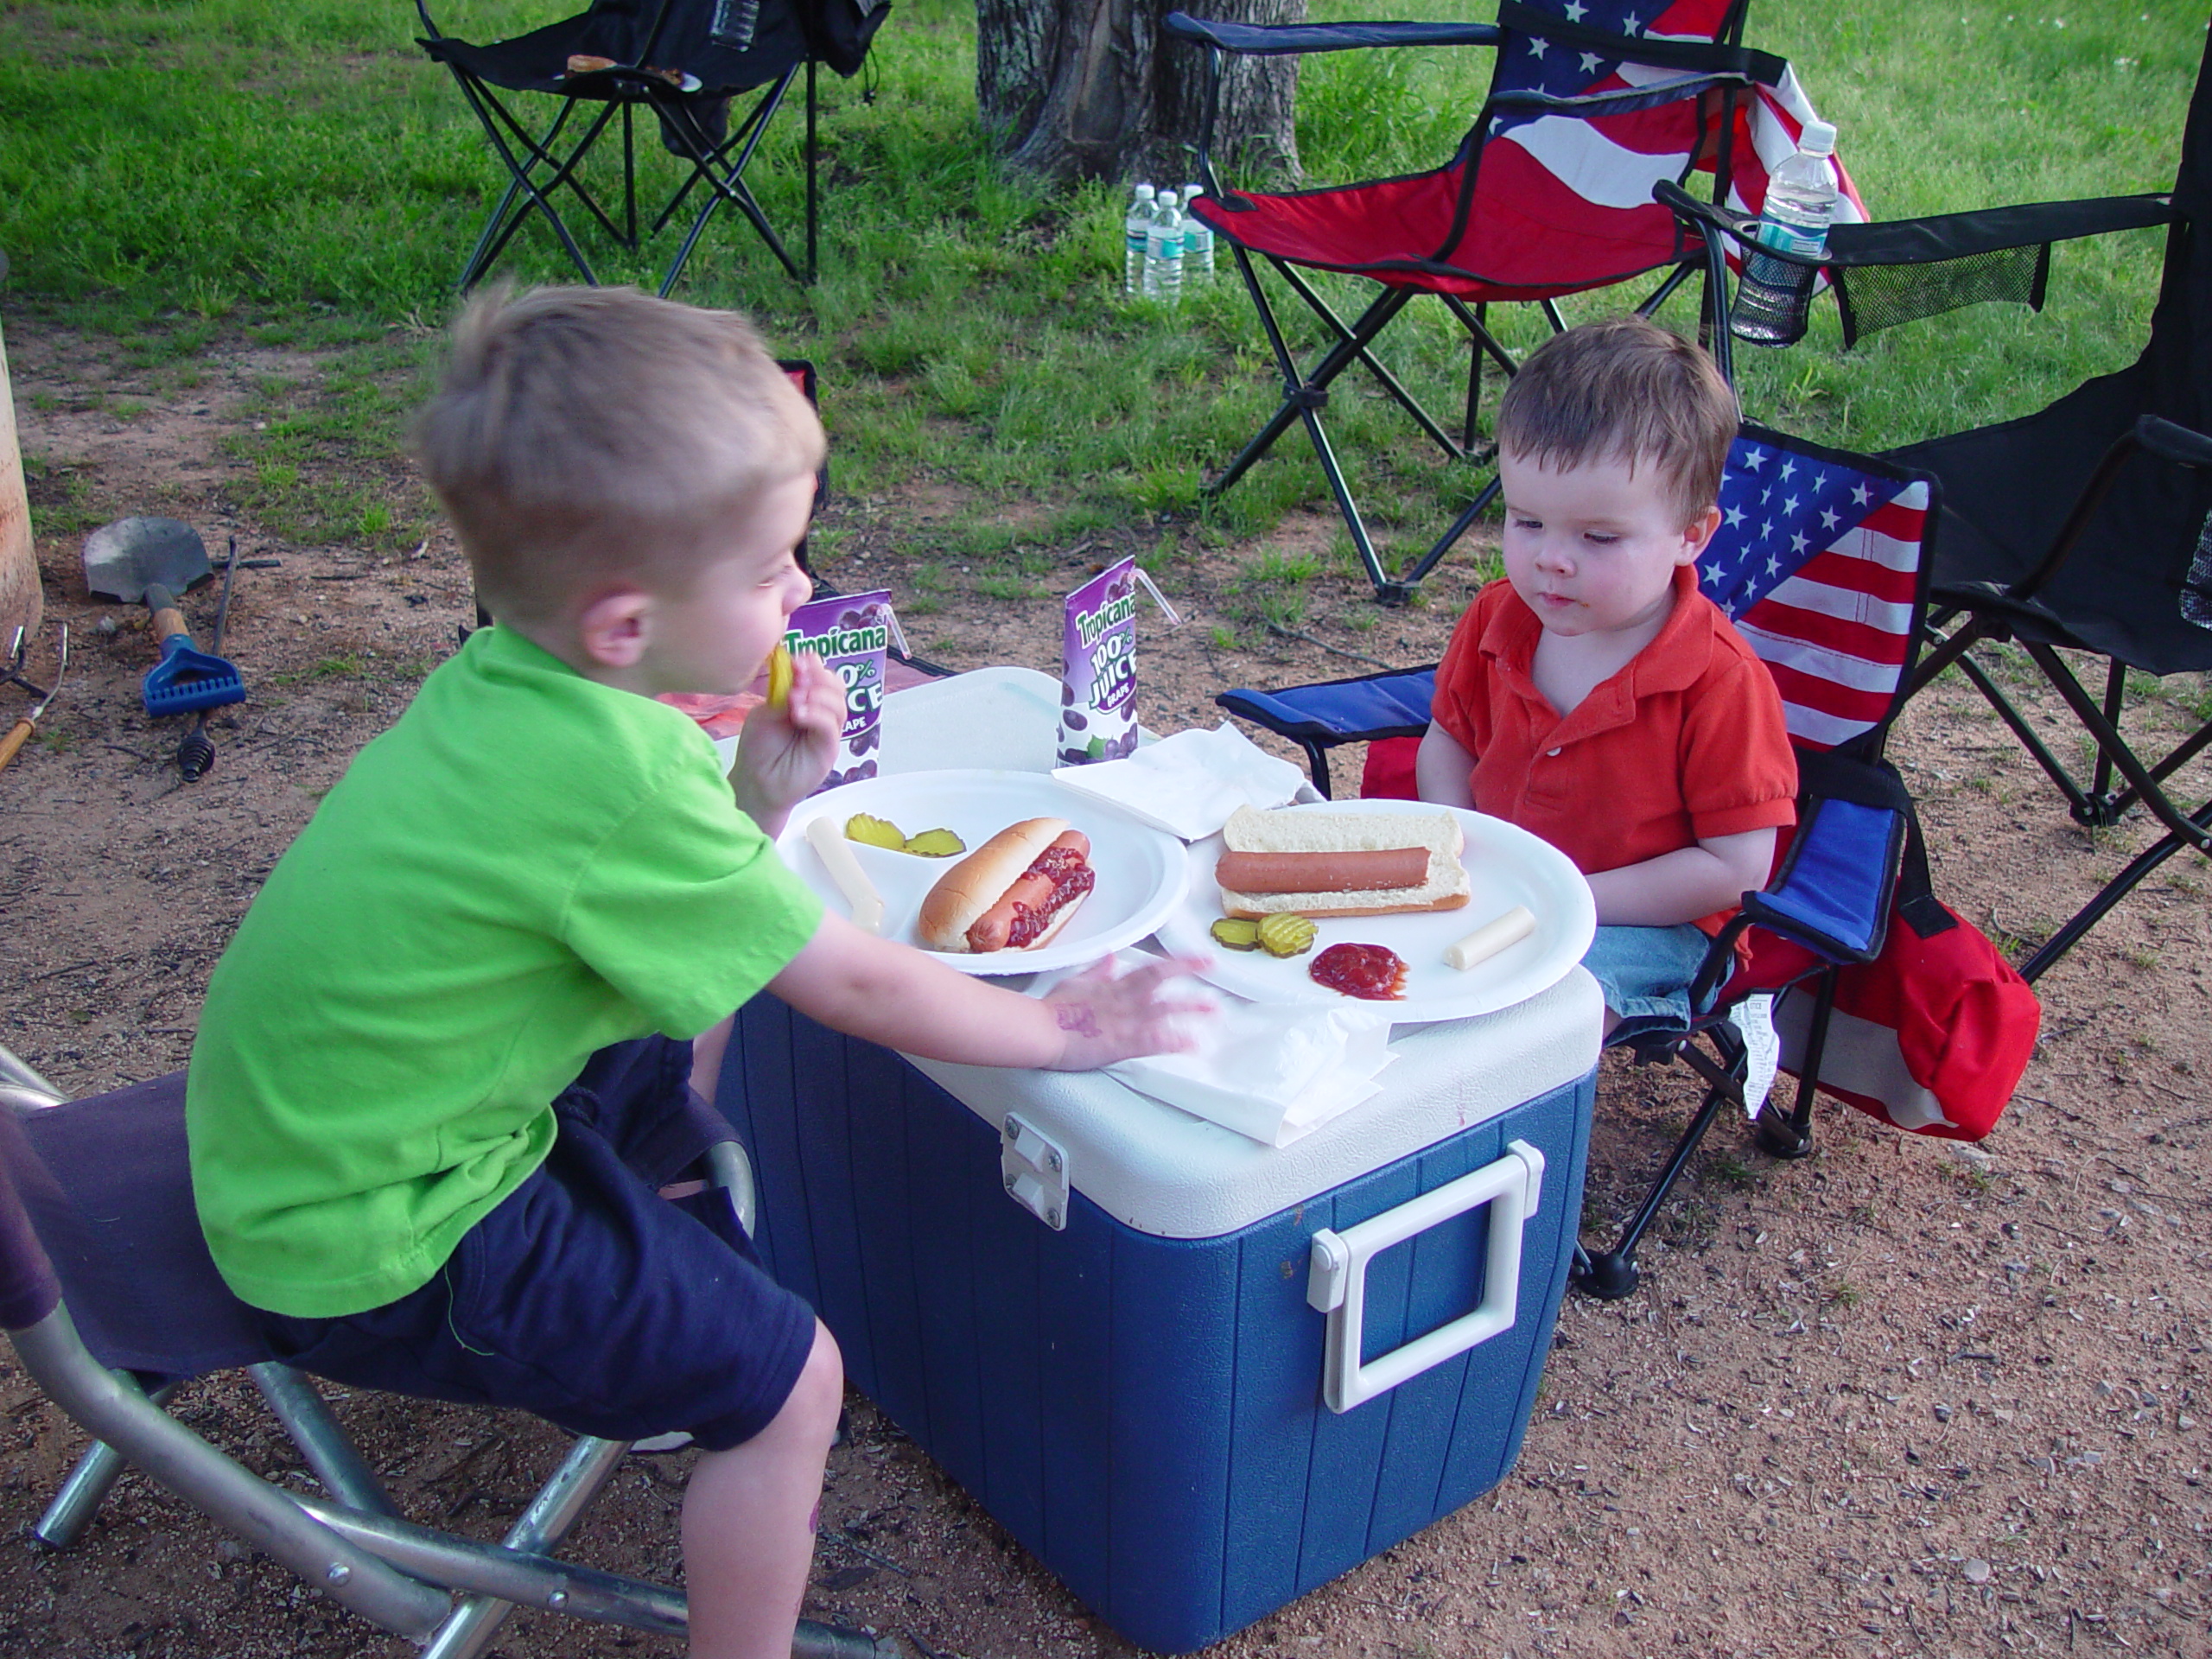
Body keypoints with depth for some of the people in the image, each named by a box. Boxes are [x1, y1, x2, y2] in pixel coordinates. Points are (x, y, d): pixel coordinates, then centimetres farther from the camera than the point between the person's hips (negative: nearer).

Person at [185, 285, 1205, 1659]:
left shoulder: (520, 672, -3)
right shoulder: (606, 777, -29)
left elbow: (649, 886, 12)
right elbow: (855, 987, -19)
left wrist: (759, 796, -6)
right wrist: (1058, 1030, -6)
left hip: (308, 1131, 9)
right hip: (378, 1250, -9)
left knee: (703, 1028, 24)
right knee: (788, 1380, -9)